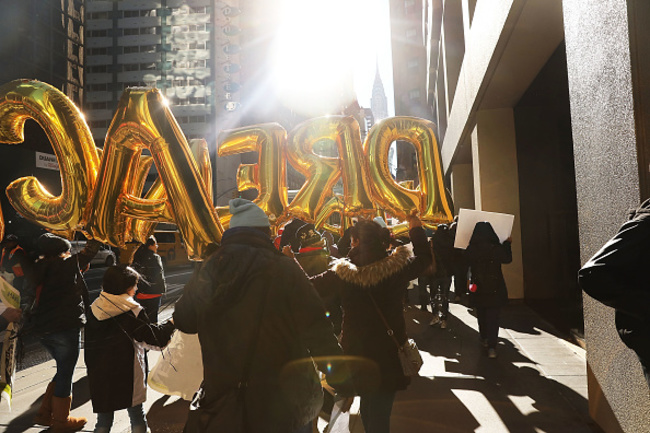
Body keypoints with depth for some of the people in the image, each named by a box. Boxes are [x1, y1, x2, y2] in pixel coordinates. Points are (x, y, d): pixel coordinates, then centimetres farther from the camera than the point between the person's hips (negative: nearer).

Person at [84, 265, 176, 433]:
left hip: (99, 375, 4)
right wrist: (170, 324, 6)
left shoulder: (94, 310, 1)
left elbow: (89, 344, 8)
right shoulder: (132, 312, -14)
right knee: (137, 417, 11)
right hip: (127, 375, -4)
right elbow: (154, 336, -11)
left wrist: (92, 369, 18)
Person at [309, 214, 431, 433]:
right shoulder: (398, 267, -14)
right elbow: (424, 257, 6)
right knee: (381, 410, 14)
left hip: (357, 351, 0)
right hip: (390, 352, 0)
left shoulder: (343, 274, -18)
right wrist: (416, 229, 20)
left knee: (368, 404, 25)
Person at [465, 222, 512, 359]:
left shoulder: (470, 249, -12)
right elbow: (508, 259, 2)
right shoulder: (497, 248, -16)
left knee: (481, 315, 20)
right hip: (495, 289, -2)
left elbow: (467, 262, 7)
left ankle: (484, 339, 37)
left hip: (478, 288, 2)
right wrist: (507, 244, 15)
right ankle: (491, 347, -3)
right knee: (493, 318, 3)